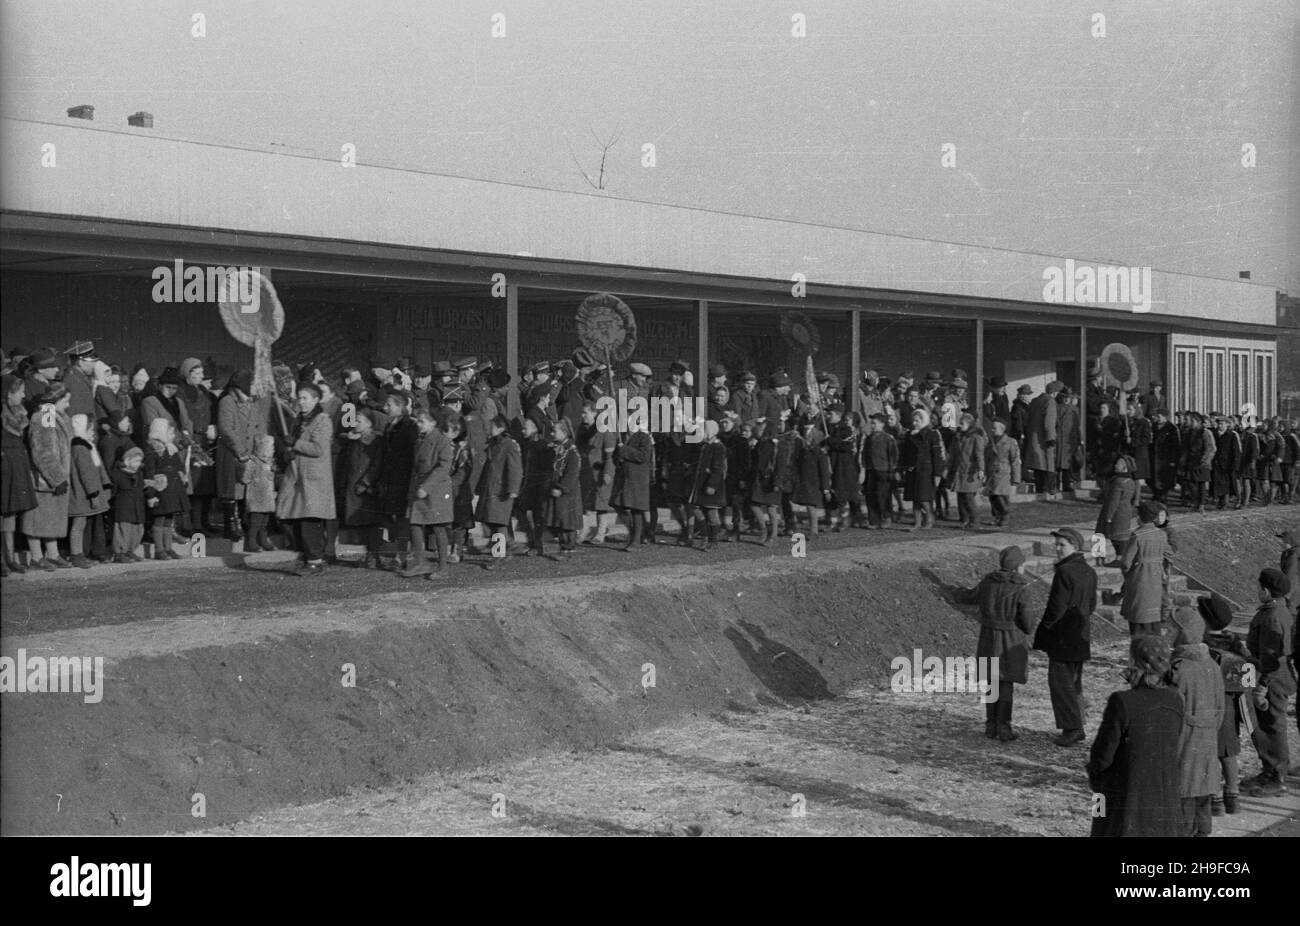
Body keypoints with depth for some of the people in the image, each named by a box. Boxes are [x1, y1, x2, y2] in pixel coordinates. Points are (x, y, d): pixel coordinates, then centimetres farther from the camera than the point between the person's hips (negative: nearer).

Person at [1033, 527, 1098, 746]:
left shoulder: (1065, 572, -18)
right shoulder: (1089, 572, 11)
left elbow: (1057, 607, -19)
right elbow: (1092, 605, 17)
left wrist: (1043, 629, -7)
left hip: (1063, 637, -9)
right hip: (1081, 637, 9)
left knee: (1060, 681, -3)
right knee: (1074, 682, 16)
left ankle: (1072, 728, -4)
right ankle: (1077, 727, 21)